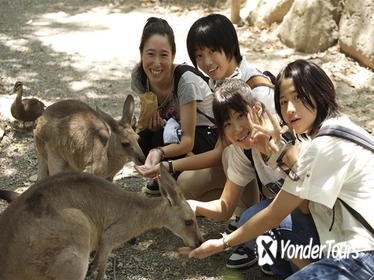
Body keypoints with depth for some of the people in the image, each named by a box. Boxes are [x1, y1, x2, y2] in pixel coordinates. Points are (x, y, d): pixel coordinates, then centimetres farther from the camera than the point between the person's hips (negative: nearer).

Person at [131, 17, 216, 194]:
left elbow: (188, 141, -34)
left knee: (163, 138, -33)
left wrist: (160, 152, -53)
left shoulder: (185, 82, -32)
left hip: (205, 135, -5)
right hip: (173, 128, 5)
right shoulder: (138, 75, -16)